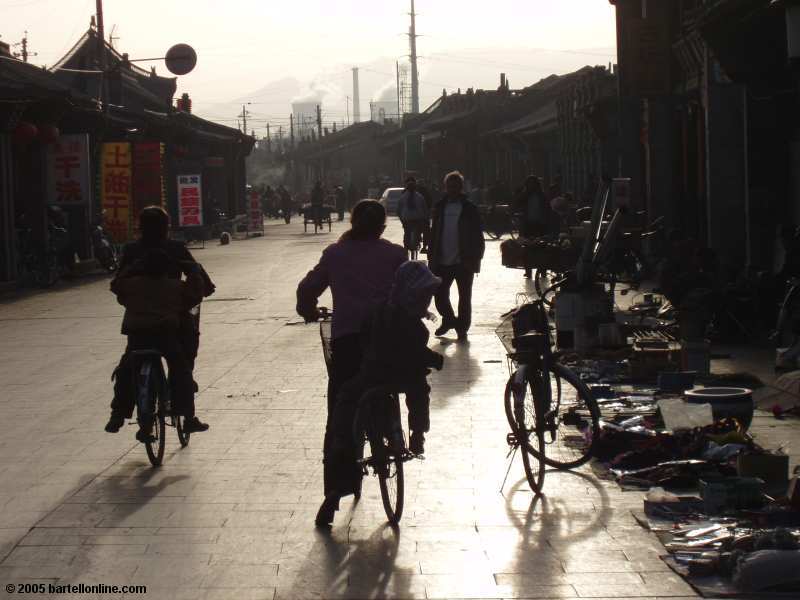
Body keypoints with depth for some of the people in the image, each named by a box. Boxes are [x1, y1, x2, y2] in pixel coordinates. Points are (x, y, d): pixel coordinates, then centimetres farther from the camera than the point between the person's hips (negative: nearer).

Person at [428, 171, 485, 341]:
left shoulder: (470, 209, -4)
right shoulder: (440, 207, 7)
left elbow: (478, 237, -4)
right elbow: (433, 235, 11)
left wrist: (475, 260, -12)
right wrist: (432, 257, 5)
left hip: (463, 262, -3)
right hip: (442, 261, 3)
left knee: (465, 297, 6)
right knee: (439, 294, 5)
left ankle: (462, 328, 17)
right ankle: (448, 319, 30)